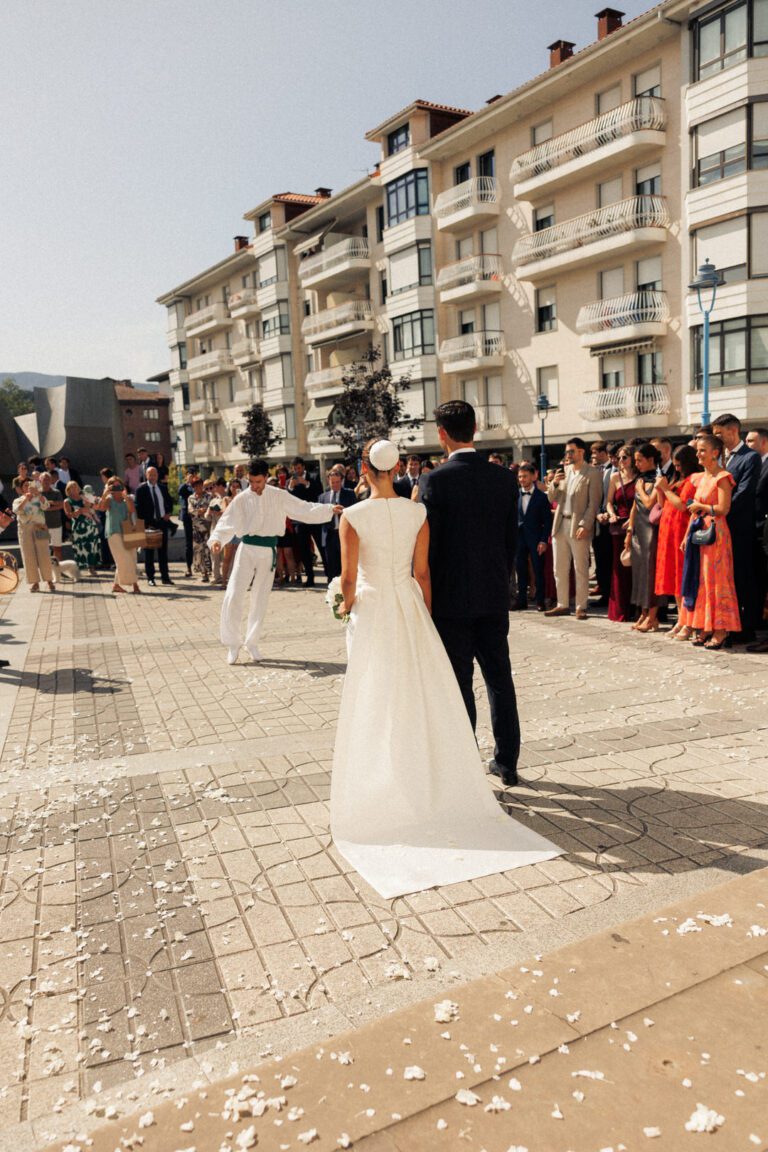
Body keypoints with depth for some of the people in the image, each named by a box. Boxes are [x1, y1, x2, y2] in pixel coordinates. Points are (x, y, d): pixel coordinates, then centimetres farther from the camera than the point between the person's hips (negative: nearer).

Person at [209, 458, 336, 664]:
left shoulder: (279, 496, 2)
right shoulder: (242, 499, -2)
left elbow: (305, 509, 2)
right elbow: (228, 522, -9)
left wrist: (330, 509, -6)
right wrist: (216, 539, -27)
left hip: (268, 552, 1)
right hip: (247, 549, -1)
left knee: (261, 599, 9)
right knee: (233, 597, -8)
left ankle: (252, 642, 25)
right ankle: (232, 643, 8)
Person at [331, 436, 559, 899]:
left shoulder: (353, 517, -10)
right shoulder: (418, 512, -4)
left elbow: (348, 579, -9)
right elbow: (422, 574, -1)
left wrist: (347, 606, 11)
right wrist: (426, 615, 10)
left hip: (372, 614, -2)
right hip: (410, 611, 2)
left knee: (376, 708, 8)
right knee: (427, 703, 11)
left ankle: (380, 797, 19)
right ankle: (436, 787, 21)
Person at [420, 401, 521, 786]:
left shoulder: (435, 480, -13)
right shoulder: (505, 479, 2)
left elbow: (426, 545, -12)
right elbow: (512, 540, 7)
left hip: (451, 599, -5)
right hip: (494, 597, 5)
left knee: (458, 684, 4)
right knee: (500, 679, 14)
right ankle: (506, 762, 25)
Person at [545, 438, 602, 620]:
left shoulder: (593, 474, -4)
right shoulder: (564, 470, 13)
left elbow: (594, 503, -9)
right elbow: (552, 498, 13)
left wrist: (584, 526, -17)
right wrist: (555, 483, -6)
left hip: (578, 527, -6)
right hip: (560, 525, 6)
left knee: (581, 570, 1)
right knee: (559, 569, 10)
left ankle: (581, 607, 7)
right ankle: (563, 605, 19)